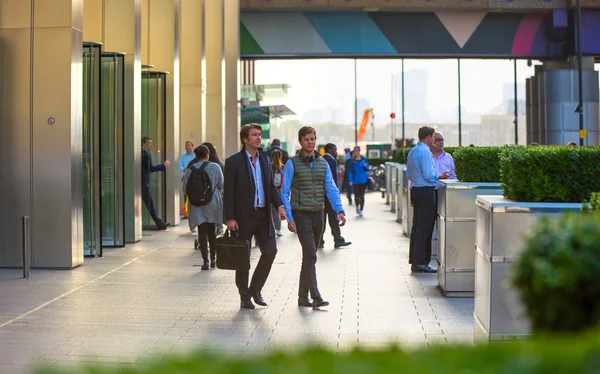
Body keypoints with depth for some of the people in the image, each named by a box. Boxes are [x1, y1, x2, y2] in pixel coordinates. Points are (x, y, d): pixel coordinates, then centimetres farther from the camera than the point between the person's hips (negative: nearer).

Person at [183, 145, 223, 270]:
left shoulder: (190, 170, -4)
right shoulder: (215, 167, -5)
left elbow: (185, 189, -3)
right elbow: (221, 185, -3)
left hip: (197, 206, -1)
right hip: (213, 204, 1)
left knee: (202, 233, 1)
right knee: (212, 231, 16)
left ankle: (205, 261, -6)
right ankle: (213, 259, 22)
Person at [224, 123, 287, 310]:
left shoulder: (264, 159, 11)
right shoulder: (234, 161, -7)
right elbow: (228, 192, -9)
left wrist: (279, 205, 0)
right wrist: (230, 218, -14)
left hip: (263, 214, 5)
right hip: (244, 216, -5)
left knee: (270, 251, 0)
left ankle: (255, 289, 18)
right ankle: (245, 297, 15)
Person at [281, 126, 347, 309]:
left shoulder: (323, 164, 9)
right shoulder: (292, 164, -3)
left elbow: (331, 189, 6)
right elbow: (285, 192, -3)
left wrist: (339, 210, -8)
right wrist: (289, 218, -10)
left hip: (318, 214, 5)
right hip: (301, 214, -5)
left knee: (309, 255, 10)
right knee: (310, 254, -14)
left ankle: (303, 297, 19)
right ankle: (315, 297, -16)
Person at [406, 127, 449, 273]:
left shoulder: (412, 152, 14)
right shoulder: (425, 152, -15)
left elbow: (409, 175, 19)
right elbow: (429, 175, -20)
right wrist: (439, 176, -3)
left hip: (415, 190, 9)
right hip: (426, 192, -9)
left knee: (416, 226, 13)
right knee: (424, 228, -6)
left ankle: (414, 260, 17)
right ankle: (420, 263, -6)